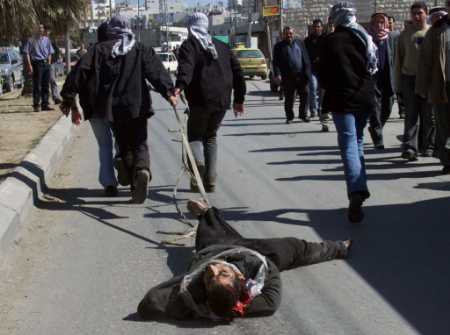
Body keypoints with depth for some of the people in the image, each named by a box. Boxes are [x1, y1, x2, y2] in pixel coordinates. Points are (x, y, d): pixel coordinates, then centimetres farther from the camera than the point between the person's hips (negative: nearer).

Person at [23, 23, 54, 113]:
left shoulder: (46, 40, 12)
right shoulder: (31, 40, -2)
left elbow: (50, 52, 18)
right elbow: (27, 53, -4)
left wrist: (49, 63, 9)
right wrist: (29, 66, -12)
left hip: (46, 64, 5)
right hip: (37, 64, -5)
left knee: (46, 85, 8)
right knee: (37, 86, -5)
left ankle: (45, 104, 14)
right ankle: (36, 105, -2)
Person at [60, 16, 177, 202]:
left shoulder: (98, 50, 7)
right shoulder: (141, 50, 10)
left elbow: (79, 73, 0)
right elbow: (157, 71, -5)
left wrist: (69, 100, 3)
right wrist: (168, 91, -14)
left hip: (104, 108, 0)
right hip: (136, 107, 0)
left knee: (105, 145, 19)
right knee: (138, 144, 8)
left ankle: (109, 183, 12)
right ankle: (142, 169, -24)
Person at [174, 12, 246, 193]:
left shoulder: (189, 45, 1)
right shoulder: (221, 46, 19)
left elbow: (186, 66, -21)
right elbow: (237, 71, 19)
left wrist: (180, 85, -37)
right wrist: (239, 98, 23)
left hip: (201, 100, -5)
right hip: (222, 100, 5)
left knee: (194, 135, 10)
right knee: (210, 136, 21)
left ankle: (198, 162, -22)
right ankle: (210, 180, 13)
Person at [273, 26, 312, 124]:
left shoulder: (299, 43, 11)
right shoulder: (279, 46, 4)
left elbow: (306, 59, 10)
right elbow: (276, 62, -1)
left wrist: (307, 73, 1)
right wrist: (277, 74, -14)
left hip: (301, 76, 2)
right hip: (288, 77, -2)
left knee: (305, 95, 3)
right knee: (289, 98, 2)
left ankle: (303, 114, 17)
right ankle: (289, 117, 14)